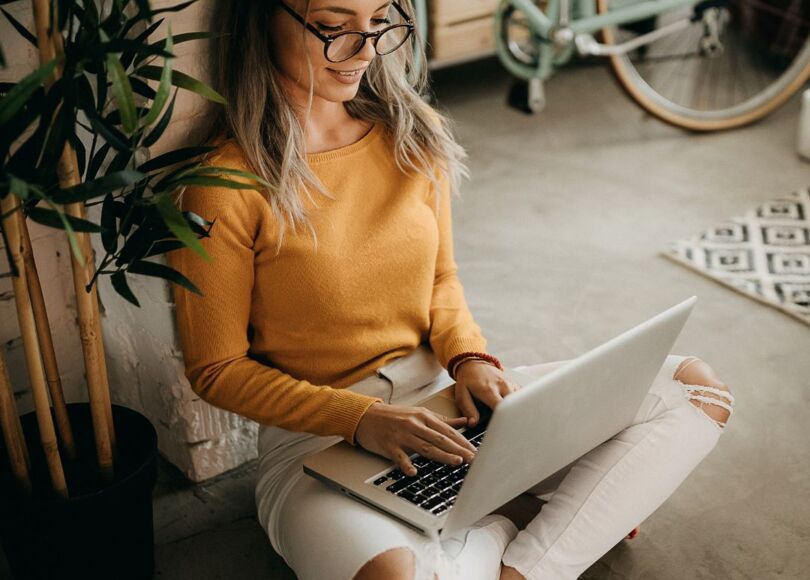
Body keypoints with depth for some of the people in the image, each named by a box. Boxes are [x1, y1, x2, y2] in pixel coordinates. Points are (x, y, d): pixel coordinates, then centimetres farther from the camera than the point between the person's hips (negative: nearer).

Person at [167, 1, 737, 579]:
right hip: (317, 436, -5)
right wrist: (361, 419, -21)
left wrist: (469, 358, -8)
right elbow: (217, 369, -9)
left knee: (697, 389, -4)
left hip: (442, 399, 6)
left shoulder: (411, 133, 2)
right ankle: (525, 514, -7)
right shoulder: (227, 186, -15)